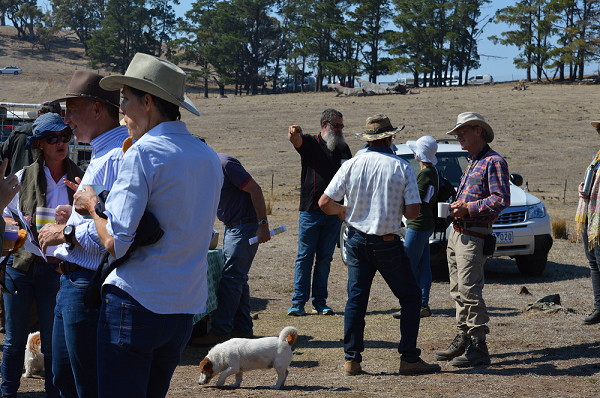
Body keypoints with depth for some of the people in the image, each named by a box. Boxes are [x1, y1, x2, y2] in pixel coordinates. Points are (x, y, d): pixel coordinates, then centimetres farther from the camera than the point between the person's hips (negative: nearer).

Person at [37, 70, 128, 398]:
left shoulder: (118, 158, -19)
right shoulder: (101, 154, 17)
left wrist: (66, 234, -18)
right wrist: (76, 219, 14)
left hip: (89, 287, -11)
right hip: (72, 283, 11)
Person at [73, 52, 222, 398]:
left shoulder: (143, 153, -12)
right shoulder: (210, 158, 12)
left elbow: (116, 243, -18)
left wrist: (92, 204, 2)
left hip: (135, 303, -8)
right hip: (185, 308, 8)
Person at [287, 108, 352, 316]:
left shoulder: (344, 149, 13)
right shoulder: (310, 143, 1)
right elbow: (296, 140, -22)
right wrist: (294, 133, -47)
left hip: (334, 212, 4)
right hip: (311, 211, -4)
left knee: (325, 258, 7)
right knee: (305, 257, -2)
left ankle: (320, 301, 12)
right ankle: (298, 302, 0)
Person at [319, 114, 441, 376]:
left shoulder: (351, 165, -3)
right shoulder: (402, 168, -8)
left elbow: (324, 203, -4)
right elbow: (413, 212, -11)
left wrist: (343, 212, 17)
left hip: (357, 241, 3)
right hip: (388, 244, -3)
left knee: (356, 298, 11)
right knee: (410, 297, 9)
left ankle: (351, 360, 10)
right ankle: (409, 358, 6)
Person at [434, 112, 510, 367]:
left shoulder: (494, 162, -10)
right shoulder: (472, 162, 20)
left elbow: (502, 200, -19)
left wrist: (469, 208, -20)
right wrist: (457, 208, 11)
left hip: (473, 237, -10)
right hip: (456, 232, 10)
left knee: (469, 290, -12)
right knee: (458, 291, 12)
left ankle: (478, 347, -10)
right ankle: (462, 339, 19)